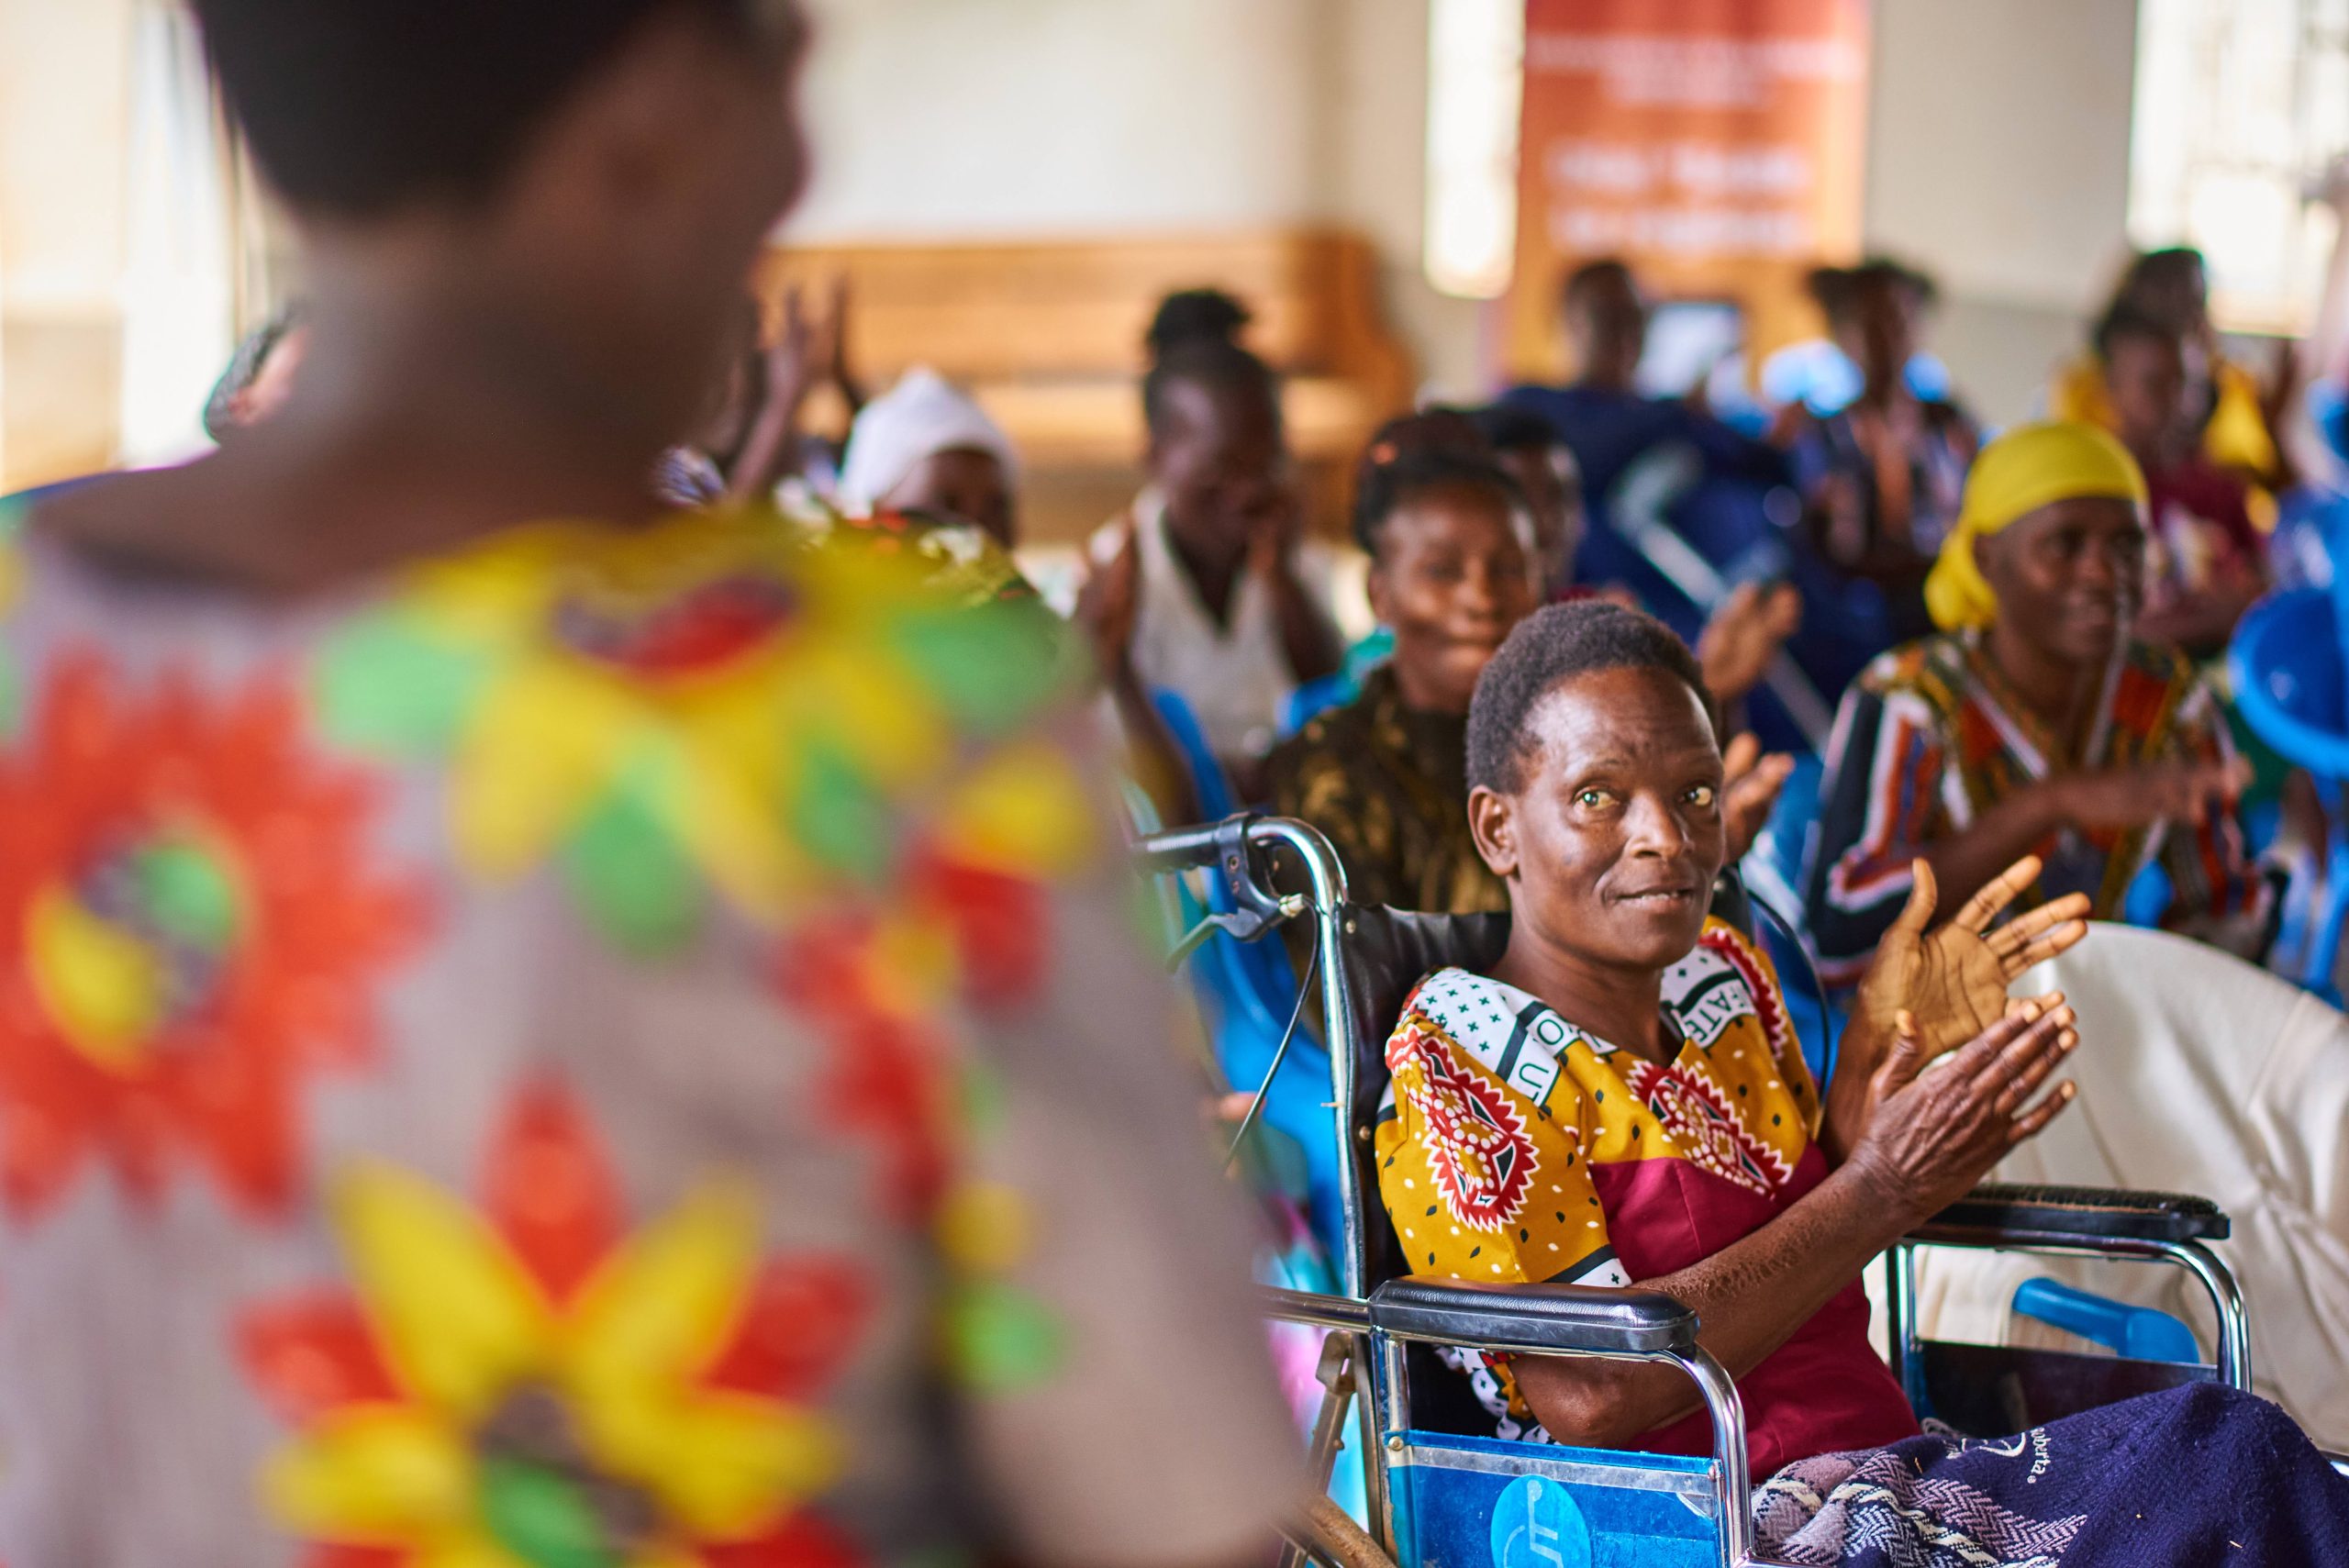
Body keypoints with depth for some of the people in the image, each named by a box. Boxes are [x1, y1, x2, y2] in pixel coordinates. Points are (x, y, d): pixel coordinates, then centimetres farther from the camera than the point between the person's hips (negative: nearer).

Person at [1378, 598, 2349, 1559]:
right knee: (2227, 1459, -23)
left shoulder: (1723, 975, 15)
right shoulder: (1455, 1065, -7)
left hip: (1897, 1478, 8)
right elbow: (1587, 1393, -19)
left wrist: (1880, 1048, 7)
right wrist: (1880, 1194, -18)